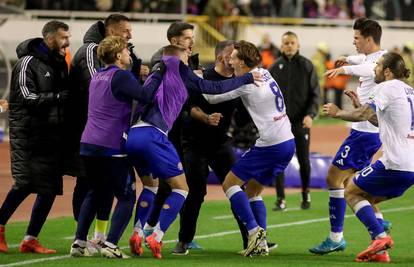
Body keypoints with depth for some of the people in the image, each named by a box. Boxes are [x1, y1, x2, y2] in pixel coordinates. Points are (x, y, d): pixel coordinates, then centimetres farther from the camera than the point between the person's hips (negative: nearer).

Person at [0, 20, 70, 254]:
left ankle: (31, 239, 9)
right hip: (28, 136, -7)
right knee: (26, 183, -15)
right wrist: (59, 97, -21)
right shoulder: (28, 62, -8)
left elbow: (66, 93, 23)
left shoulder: (60, 63, 16)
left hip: (53, 137, 7)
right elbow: (28, 97, -17)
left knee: (50, 188, 3)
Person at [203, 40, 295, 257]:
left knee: (230, 183, 1)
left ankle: (254, 231, -10)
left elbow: (212, 97, -8)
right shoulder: (264, 74, 12)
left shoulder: (246, 82, -12)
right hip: (287, 143, 9)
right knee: (252, 191, 17)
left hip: (269, 146, -9)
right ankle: (261, 244, 9)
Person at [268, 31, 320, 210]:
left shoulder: (307, 66, 1)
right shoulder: (275, 67, 5)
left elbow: (315, 94, 0)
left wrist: (310, 114, -13)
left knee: (304, 160, 5)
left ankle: (305, 193, 27)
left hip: (301, 122, -1)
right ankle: (280, 199, 0)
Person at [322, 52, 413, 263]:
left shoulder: (387, 87, -7)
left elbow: (362, 115, -14)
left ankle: (380, 237, -11)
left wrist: (338, 112, 2)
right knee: (366, 199, 19)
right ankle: (379, 250, 7)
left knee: (351, 192, 5)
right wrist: (360, 106, 28)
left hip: (395, 164, -9)